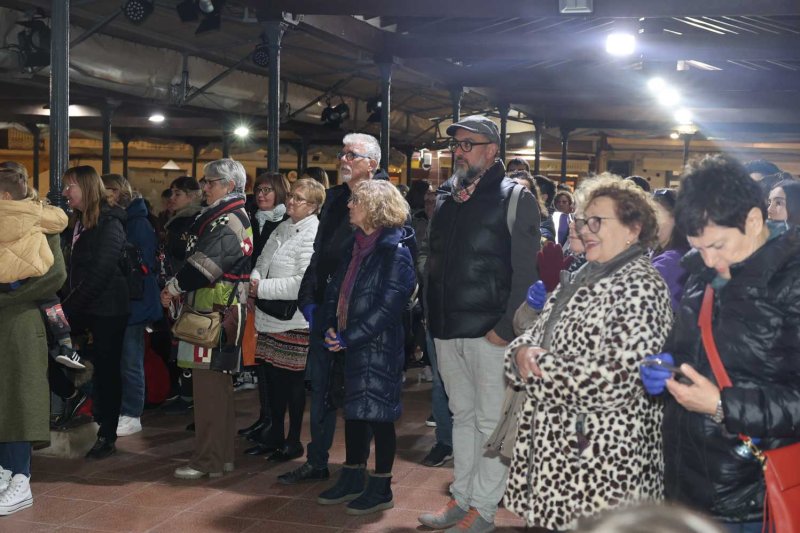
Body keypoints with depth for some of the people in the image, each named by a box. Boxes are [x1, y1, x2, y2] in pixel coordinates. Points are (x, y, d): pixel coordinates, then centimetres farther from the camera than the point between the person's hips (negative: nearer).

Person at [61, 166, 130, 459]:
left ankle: (107, 436, 8)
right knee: (100, 369, 6)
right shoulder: (81, 221, 13)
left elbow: (100, 273, -19)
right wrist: (68, 302, 3)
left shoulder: (109, 224, -13)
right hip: (87, 310, 7)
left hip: (108, 310, -7)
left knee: (107, 370, 0)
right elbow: (76, 269, 14)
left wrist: (69, 305, -17)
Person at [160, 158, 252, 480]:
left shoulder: (229, 221, -14)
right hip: (208, 309, 11)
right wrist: (179, 289, 8)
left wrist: (174, 287, -7)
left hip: (215, 313, -11)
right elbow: (200, 257, 19)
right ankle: (223, 456, 23)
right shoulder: (220, 217, 19)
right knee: (219, 386, 15)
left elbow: (205, 261, -20)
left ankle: (207, 462, 1)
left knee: (209, 387, -6)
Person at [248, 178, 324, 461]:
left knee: (292, 381, 3)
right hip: (270, 318, 8)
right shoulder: (282, 229, 12)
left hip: (294, 321, -8)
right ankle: (275, 434, 30)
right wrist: (254, 280, -4)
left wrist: (263, 288, -16)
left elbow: (304, 283, -23)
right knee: (273, 377, 16)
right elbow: (262, 262, 18)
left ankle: (294, 441, 17)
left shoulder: (313, 234, -16)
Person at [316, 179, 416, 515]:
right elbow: (336, 288, 15)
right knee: (353, 410, 15)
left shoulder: (395, 251, -14)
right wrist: (331, 326, -1)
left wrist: (349, 338, -18)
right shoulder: (358, 245, 12)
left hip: (379, 347, -8)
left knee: (377, 413, 1)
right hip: (350, 343, 8)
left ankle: (381, 488, 14)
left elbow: (387, 306, -19)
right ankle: (352, 479, 28)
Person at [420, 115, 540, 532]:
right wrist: (432, 318, 10)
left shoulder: (514, 198, -6)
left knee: (490, 421, 3)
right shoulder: (445, 198, 12)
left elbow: (524, 272, -10)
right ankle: (461, 498, 26)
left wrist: (506, 328, -15)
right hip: (446, 330, 6)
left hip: (490, 332, -6)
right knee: (462, 416, 16)